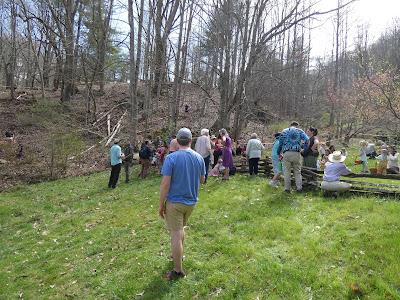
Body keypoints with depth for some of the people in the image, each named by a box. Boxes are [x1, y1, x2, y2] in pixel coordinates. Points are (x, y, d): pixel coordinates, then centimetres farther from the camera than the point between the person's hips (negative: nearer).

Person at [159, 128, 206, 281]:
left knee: (176, 235, 4)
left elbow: (165, 184, -18)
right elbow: (202, 180, 9)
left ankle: (178, 271, 15)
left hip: (174, 202, -5)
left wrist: (161, 205, -9)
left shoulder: (171, 158, -17)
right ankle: (178, 255, 46)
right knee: (180, 228, 27)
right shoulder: (199, 158, -3)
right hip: (191, 201, 6)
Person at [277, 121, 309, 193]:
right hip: (296, 153, 0)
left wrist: (279, 153, 24)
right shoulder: (300, 131, 14)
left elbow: (280, 143, 14)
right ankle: (299, 187, 5)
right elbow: (307, 140, -1)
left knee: (286, 172, 4)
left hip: (286, 153, 0)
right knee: (297, 171, 9)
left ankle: (287, 188, 3)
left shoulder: (284, 131, 15)